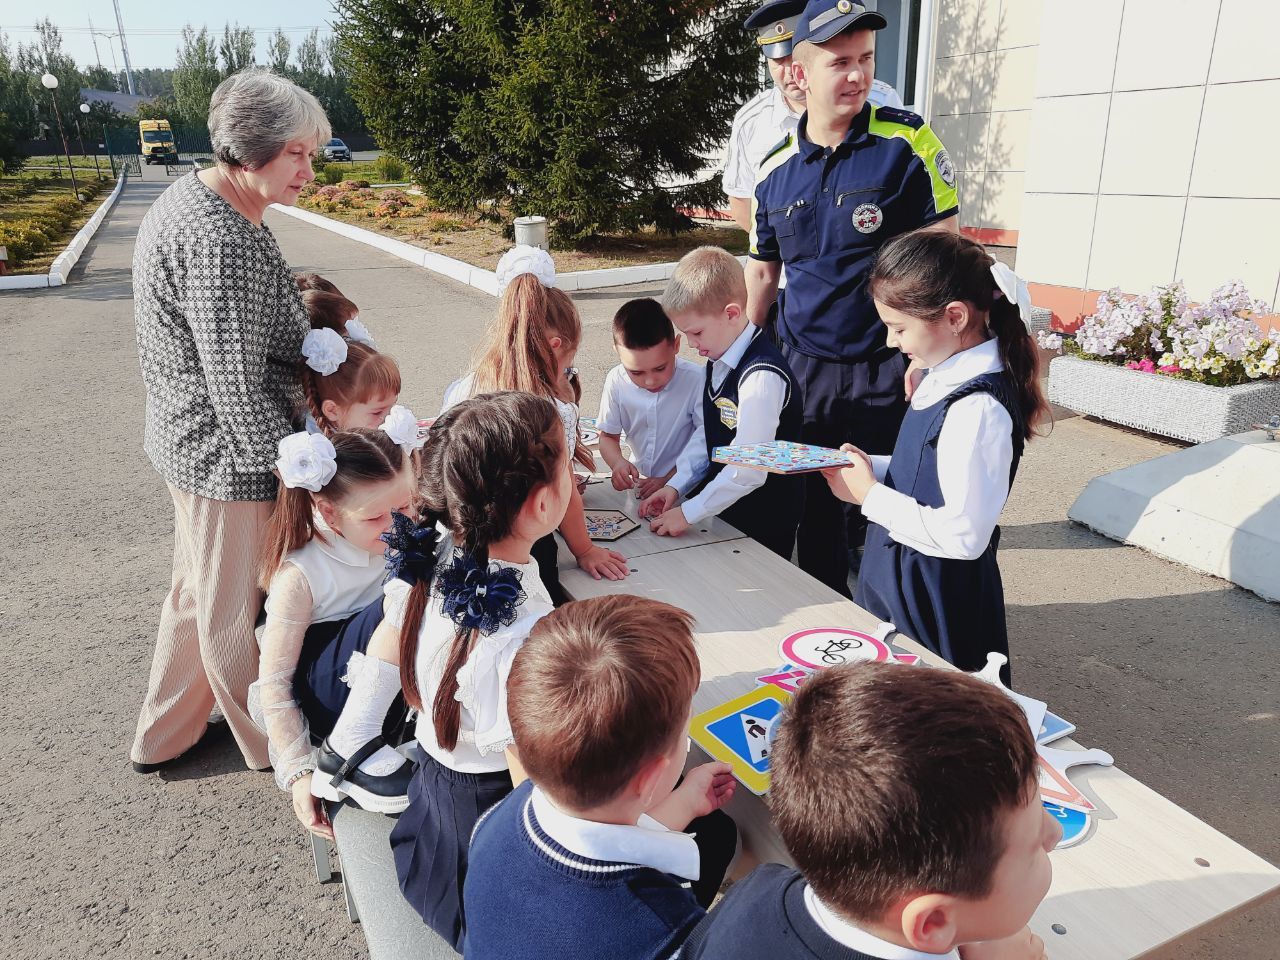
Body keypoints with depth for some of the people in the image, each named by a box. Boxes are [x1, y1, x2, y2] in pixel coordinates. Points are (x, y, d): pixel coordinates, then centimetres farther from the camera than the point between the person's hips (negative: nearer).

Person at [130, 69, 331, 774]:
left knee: (200, 589, 25)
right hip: (229, 457, -11)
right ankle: (273, 746, 33)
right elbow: (237, 383, -26)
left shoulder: (191, 198, 7)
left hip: (193, 442, 11)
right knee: (235, 610, 10)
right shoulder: (223, 240, -26)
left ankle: (161, 736, 45)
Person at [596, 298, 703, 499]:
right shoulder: (616, 381, -6)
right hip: (637, 483, 4)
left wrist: (668, 480, -15)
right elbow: (608, 437, 5)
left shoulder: (694, 380, -16)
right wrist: (618, 463, -15)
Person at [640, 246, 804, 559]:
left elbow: (748, 471, -28)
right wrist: (676, 486, 1)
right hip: (722, 507, 8)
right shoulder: (720, 361, 3)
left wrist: (689, 512, -20)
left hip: (764, 524, -8)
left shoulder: (762, 377, -27)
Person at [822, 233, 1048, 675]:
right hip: (897, 580, 9)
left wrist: (870, 496, -19)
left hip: (936, 599, -9)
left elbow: (964, 535, -28)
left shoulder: (978, 409, -27)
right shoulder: (949, 376, 2)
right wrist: (870, 468, -2)